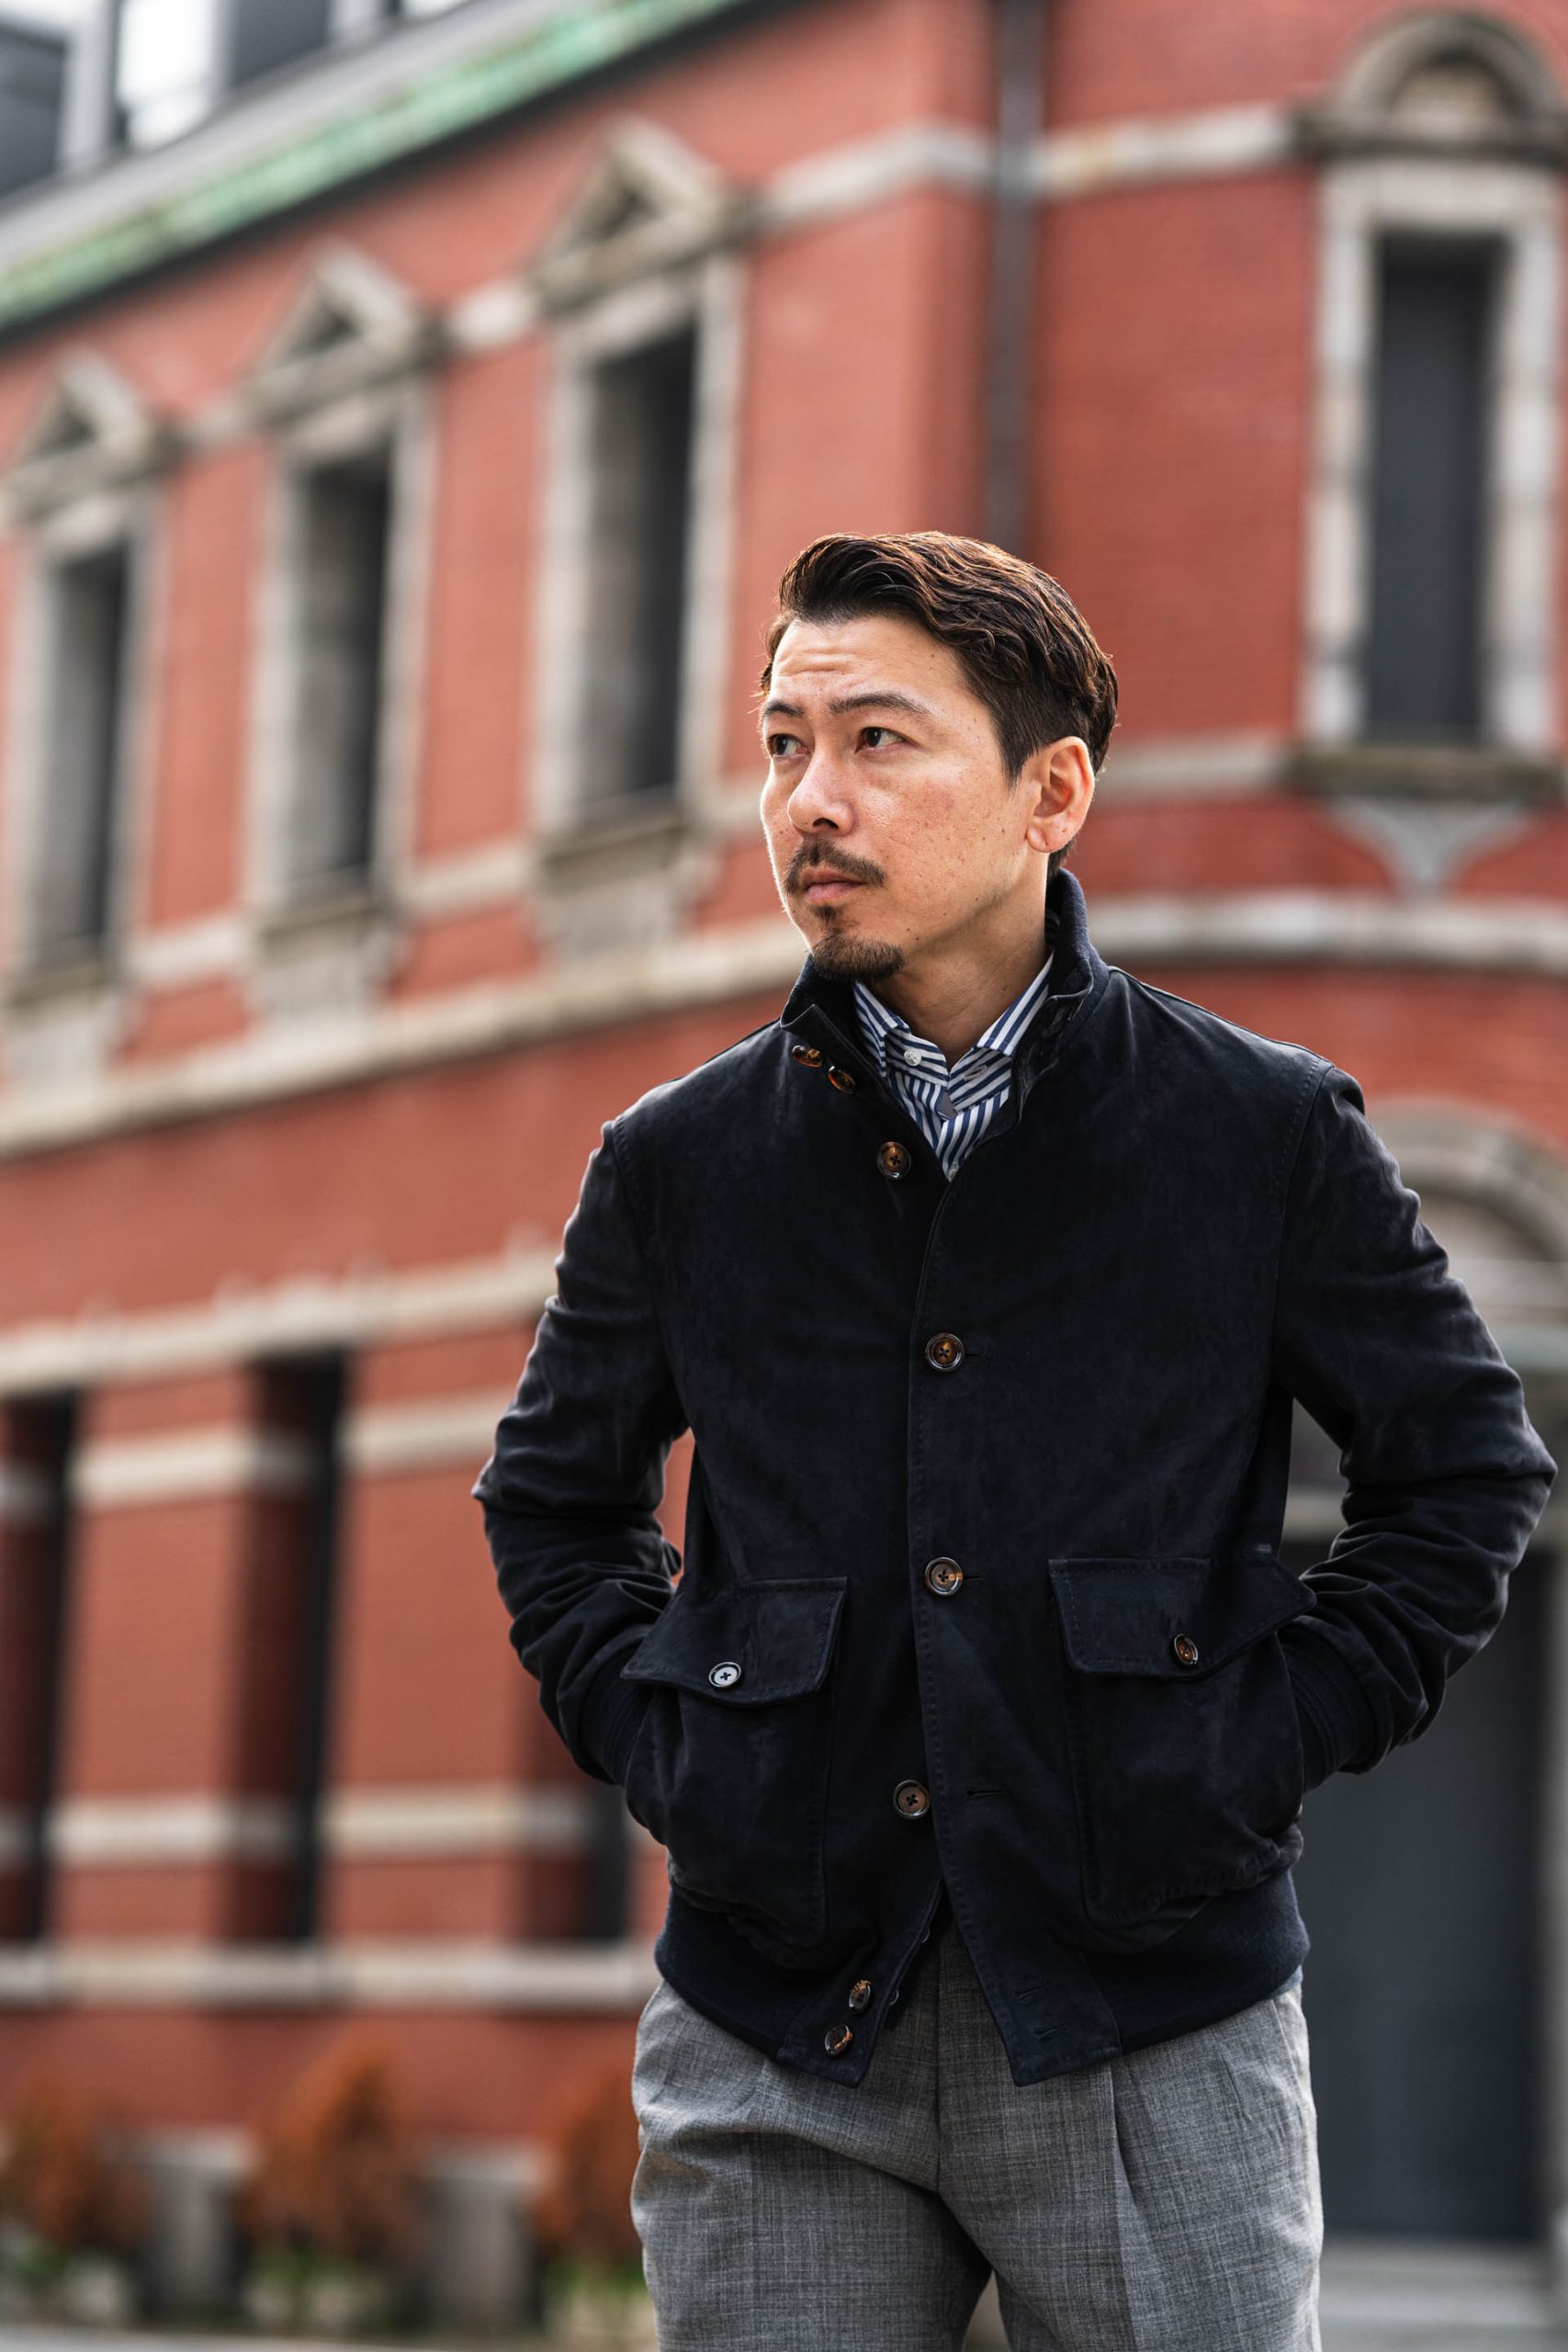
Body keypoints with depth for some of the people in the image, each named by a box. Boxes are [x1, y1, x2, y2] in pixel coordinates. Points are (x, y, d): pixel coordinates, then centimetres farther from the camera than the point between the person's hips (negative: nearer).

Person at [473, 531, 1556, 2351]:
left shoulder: (1267, 1134, 0)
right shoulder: (679, 1164, 5)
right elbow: (553, 1497, 21)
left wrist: (1276, 1731, -1)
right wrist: (651, 1730, 5)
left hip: (1148, 2023, -1)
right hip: (777, 2052, 2)